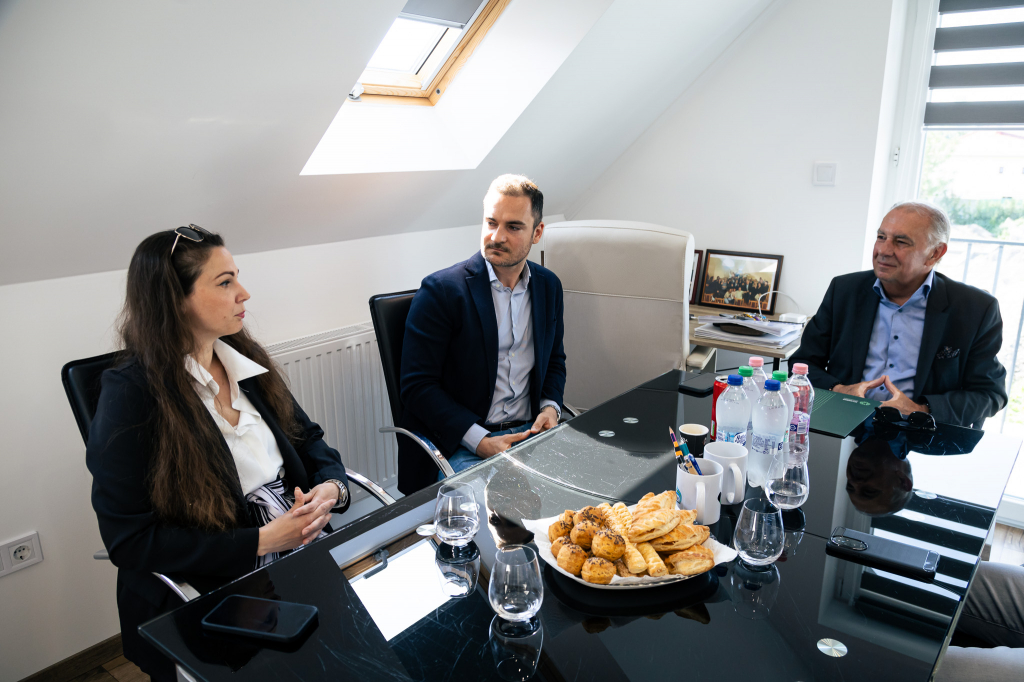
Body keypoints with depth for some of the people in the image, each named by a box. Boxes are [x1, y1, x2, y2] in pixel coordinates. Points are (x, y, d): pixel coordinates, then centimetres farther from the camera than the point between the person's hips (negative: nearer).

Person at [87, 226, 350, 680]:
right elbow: (129, 540, -13)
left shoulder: (245, 361, 8)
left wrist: (331, 488, -8)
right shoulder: (131, 392, -12)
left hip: (302, 555, 6)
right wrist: (262, 541, -17)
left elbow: (307, 439, 15)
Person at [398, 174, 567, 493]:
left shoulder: (549, 286, 9)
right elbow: (418, 385, -11)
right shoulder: (440, 290, -10)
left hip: (530, 432, 5)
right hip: (460, 446, -5)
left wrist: (550, 407, 0)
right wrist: (480, 441, -19)